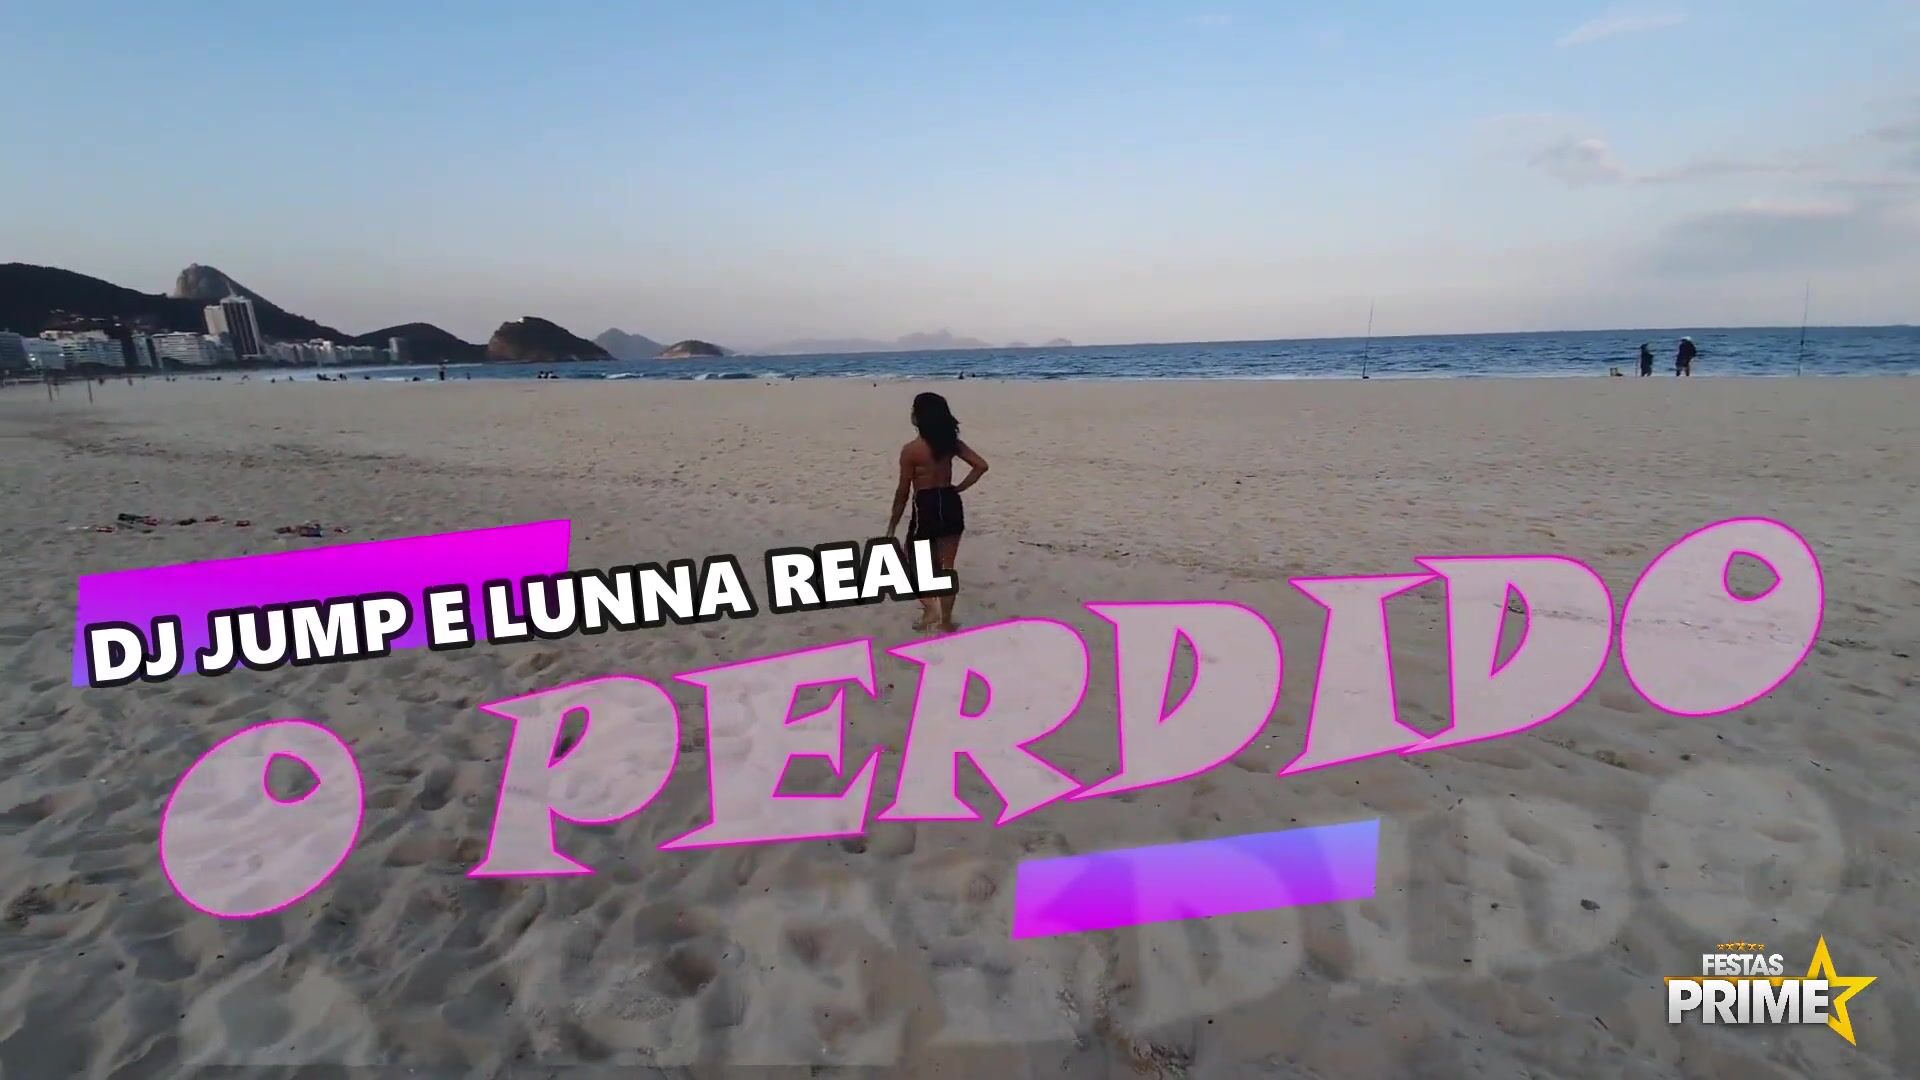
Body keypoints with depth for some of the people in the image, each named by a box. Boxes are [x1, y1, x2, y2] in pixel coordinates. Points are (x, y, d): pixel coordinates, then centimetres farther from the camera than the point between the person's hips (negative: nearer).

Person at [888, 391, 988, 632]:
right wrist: (958, 488, 4)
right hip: (950, 504, 5)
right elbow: (981, 465, -1)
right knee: (946, 565, 13)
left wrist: (893, 523, 1)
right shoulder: (951, 442, 2)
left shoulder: (911, 450, -14)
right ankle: (946, 620, 21)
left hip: (926, 507, -5)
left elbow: (903, 491, -9)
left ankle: (930, 607, -2)